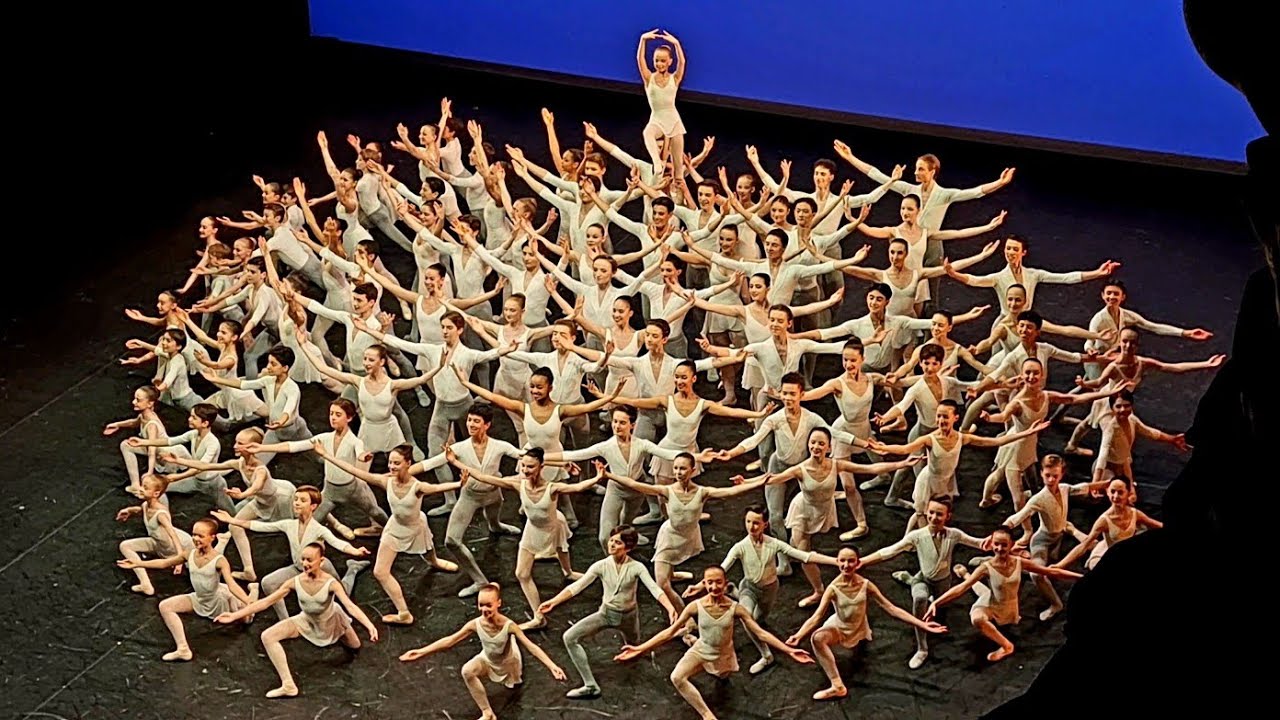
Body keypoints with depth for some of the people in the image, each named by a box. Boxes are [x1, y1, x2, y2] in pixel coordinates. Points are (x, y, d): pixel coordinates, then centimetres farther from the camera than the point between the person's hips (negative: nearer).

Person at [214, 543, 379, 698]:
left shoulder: (330, 583, -34)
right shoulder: (296, 582, -25)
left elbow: (350, 605, -45)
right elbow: (266, 601, -21)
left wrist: (370, 625, -63)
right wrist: (235, 615, -24)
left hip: (331, 621, -2)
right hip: (307, 621, 2)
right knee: (267, 636, -20)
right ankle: (288, 685, -13)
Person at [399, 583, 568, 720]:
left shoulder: (508, 625, -36)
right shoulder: (475, 624, -28)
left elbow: (531, 646, -38)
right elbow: (449, 640, -23)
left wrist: (552, 666, -50)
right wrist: (421, 652, -28)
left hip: (508, 662, -1)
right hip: (487, 661, 1)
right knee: (467, 671, -27)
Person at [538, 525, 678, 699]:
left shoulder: (637, 568, -18)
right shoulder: (601, 566, -14)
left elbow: (655, 589, -28)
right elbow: (576, 586, -17)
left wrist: (670, 608, -46)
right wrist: (553, 601, -28)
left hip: (628, 616, -1)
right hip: (606, 613, 1)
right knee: (570, 637, -17)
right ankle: (590, 686, -14)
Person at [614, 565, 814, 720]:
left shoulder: (735, 608, -22)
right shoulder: (695, 606, -22)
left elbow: (761, 633, -21)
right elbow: (670, 631, -17)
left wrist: (789, 651, -30)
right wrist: (639, 649, -22)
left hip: (723, 655, 1)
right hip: (700, 651, -1)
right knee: (677, 678, -26)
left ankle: (721, 673, 63)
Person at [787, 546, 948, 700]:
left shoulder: (865, 585, -18)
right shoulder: (833, 588, -22)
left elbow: (891, 608, -17)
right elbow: (816, 616, -28)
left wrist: (922, 624, -24)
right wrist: (798, 635, -47)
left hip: (858, 629, 2)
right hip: (838, 627, -2)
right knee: (817, 638, -32)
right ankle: (837, 686, -28)